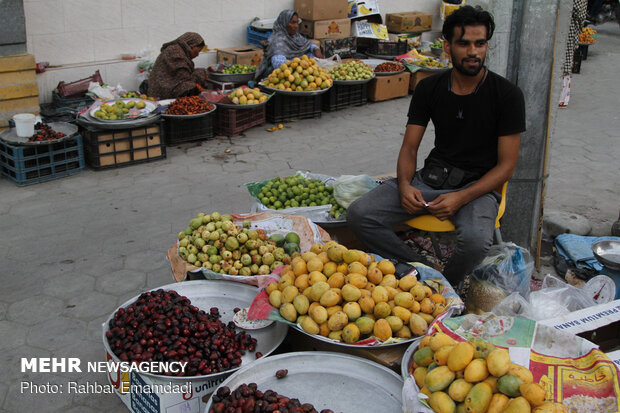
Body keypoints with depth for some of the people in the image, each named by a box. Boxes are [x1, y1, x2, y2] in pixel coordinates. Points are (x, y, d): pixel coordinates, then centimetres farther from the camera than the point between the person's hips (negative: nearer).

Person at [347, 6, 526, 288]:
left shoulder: (507, 95, -7)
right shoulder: (428, 89, 4)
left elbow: (506, 166, -8)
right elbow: (409, 147, 6)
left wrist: (461, 198, -22)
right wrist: (404, 185, -16)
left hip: (478, 186, -3)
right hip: (431, 177, 4)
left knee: (476, 240, -37)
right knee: (358, 215, -16)